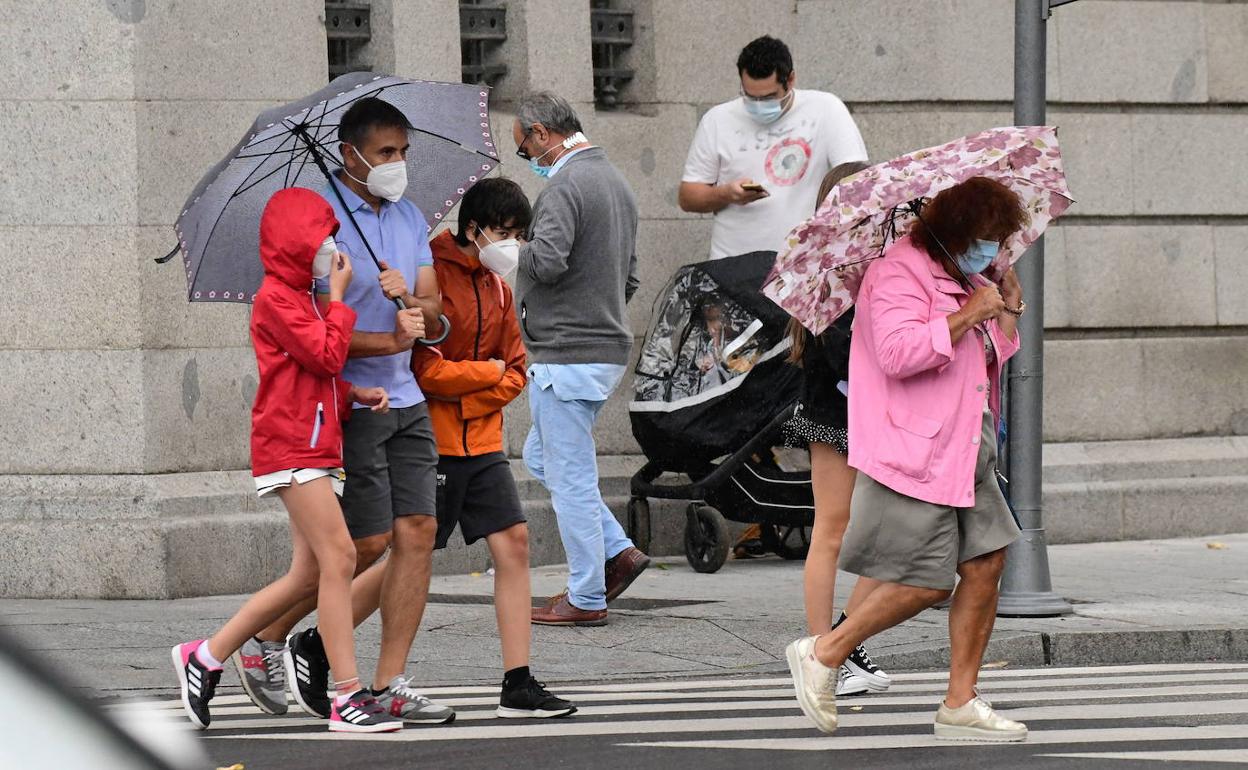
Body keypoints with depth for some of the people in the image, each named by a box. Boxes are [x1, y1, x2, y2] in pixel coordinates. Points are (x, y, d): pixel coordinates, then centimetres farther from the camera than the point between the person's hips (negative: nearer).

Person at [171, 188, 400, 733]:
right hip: (290, 447, -10)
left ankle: (205, 656, 18)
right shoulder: (275, 299, -9)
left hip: (316, 448, 10)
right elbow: (328, 356, -17)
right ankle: (348, 698, -15)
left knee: (309, 574, 9)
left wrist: (355, 394, 8)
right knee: (338, 558, -15)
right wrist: (338, 297, -7)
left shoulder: (301, 299, 21)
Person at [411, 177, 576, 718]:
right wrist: (487, 373, -7)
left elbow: (515, 372, 13)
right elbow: (422, 368, -19)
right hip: (434, 443, -7)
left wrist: (470, 396, -6)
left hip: (481, 440, 7)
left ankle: (518, 686, 0)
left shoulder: (497, 288, 13)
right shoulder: (432, 277, -13)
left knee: (513, 543, -1)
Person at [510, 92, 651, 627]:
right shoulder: (616, 183, 15)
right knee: (541, 458, 21)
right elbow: (628, 278, 22)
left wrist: (517, 251, -10)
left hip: (567, 356, -10)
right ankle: (618, 551, 17)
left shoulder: (565, 187, -17)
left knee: (570, 477, -2)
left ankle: (586, 598, 4)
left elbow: (548, 261, -30)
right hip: (608, 346, 10)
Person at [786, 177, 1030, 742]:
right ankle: (822, 655, 9)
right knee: (927, 582, -9)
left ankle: (960, 704, 9)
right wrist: (967, 315, -21)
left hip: (967, 451, 10)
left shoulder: (962, 277, 19)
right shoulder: (900, 271, -13)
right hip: (916, 455, -10)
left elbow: (990, 357, 32)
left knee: (985, 564, 2)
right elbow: (898, 352, -28)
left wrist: (1008, 308, 15)